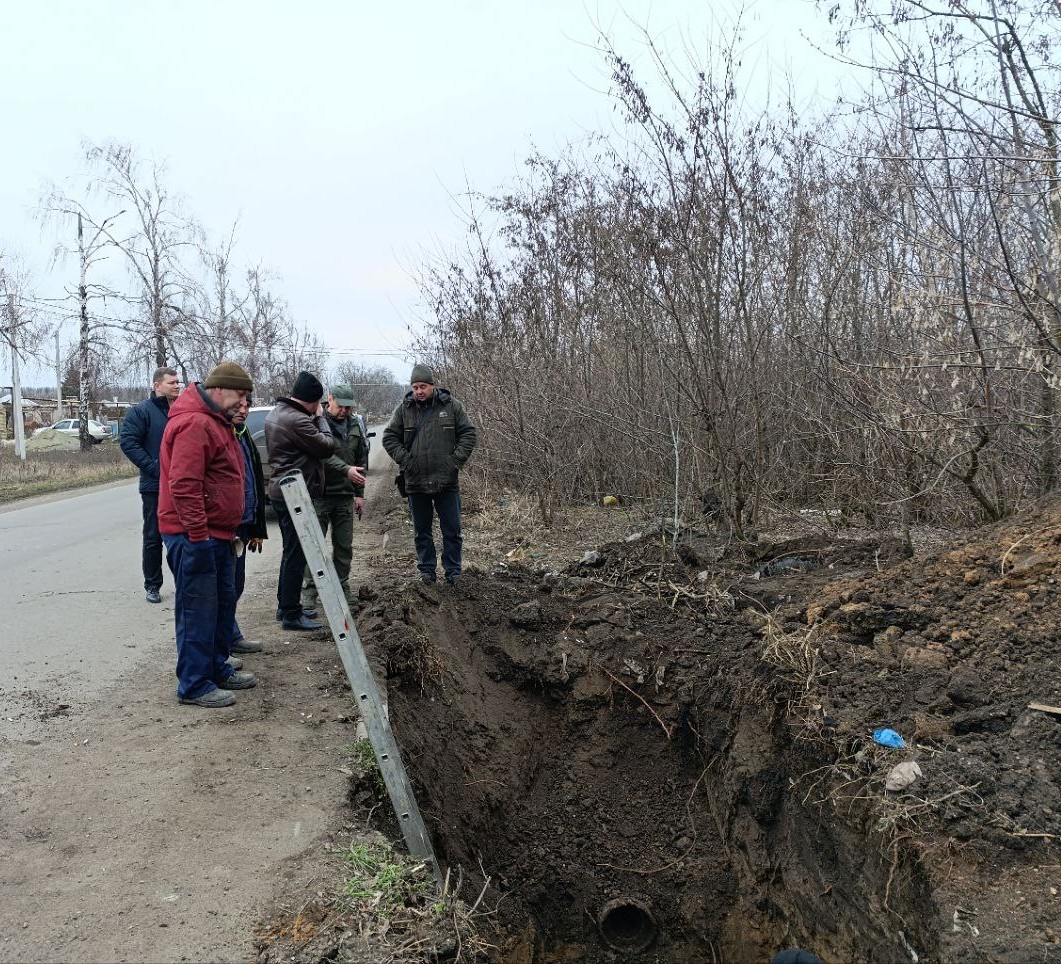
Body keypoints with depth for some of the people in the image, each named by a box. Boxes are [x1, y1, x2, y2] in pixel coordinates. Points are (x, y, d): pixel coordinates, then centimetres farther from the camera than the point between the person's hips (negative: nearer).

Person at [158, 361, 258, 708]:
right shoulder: (194, 423, -17)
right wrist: (198, 537, -24)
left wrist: (228, 531, 24)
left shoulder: (216, 421, 18)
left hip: (217, 534, 11)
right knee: (198, 611, -4)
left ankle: (218, 669, 30)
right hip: (195, 536, -11)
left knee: (223, 603, 17)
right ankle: (194, 686, 4)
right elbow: (184, 486, -25)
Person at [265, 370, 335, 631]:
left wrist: (314, 418, 4)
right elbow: (327, 446, -15)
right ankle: (291, 614, 4)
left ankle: (285, 605, 29)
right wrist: (320, 418, -6)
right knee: (296, 554, -3)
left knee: (291, 551, 20)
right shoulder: (297, 420, -22)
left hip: (281, 490, 11)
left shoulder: (276, 413, 10)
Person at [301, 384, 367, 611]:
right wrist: (346, 470, -34)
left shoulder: (354, 425, 11)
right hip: (320, 493, -5)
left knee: (344, 546, 10)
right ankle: (309, 591, 8)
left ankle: (342, 588, 21)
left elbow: (360, 461, 16)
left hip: (345, 496, 5)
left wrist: (359, 493, 14)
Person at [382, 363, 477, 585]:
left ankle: (453, 572, 15)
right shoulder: (404, 409, 2)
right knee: (421, 531, 11)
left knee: (452, 530, 4)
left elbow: (468, 433, 2)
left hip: (447, 482, -1)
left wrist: (456, 460, -8)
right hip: (416, 483, 1)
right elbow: (389, 437, 5)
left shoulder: (451, 406, 0)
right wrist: (405, 461, -7)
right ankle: (426, 571, 23)